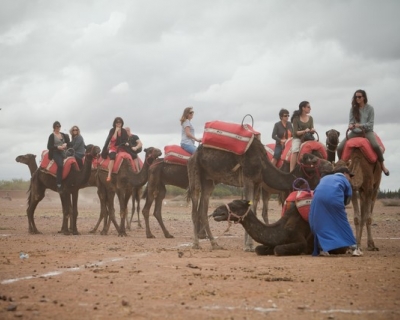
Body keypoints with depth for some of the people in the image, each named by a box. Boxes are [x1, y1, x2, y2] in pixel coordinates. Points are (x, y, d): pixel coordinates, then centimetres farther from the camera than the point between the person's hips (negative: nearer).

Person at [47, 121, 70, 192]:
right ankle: (58, 185, -32)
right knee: (60, 165, -32)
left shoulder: (63, 135, 17)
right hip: (55, 153, -6)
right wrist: (58, 147, -15)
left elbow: (68, 143, 19)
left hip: (63, 152, 6)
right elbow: (49, 146, -4)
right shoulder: (52, 136, 2)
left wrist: (66, 144, -5)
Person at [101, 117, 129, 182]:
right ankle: (109, 175, -42)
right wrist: (116, 131, -16)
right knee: (112, 157, -36)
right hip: (113, 147, -4)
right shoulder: (112, 130, -1)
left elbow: (126, 140, 12)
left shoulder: (124, 131, 8)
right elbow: (113, 139, -15)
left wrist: (126, 143, -8)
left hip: (121, 147, 4)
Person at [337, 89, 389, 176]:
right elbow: (351, 121, 7)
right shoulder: (353, 108, 7)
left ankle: (382, 165, -15)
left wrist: (360, 125, -21)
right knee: (340, 147, -15)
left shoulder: (370, 108, -1)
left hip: (367, 131, -3)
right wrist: (351, 125, -17)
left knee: (375, 145, -34)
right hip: (355, 132, 3)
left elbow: (370, 123, -5)